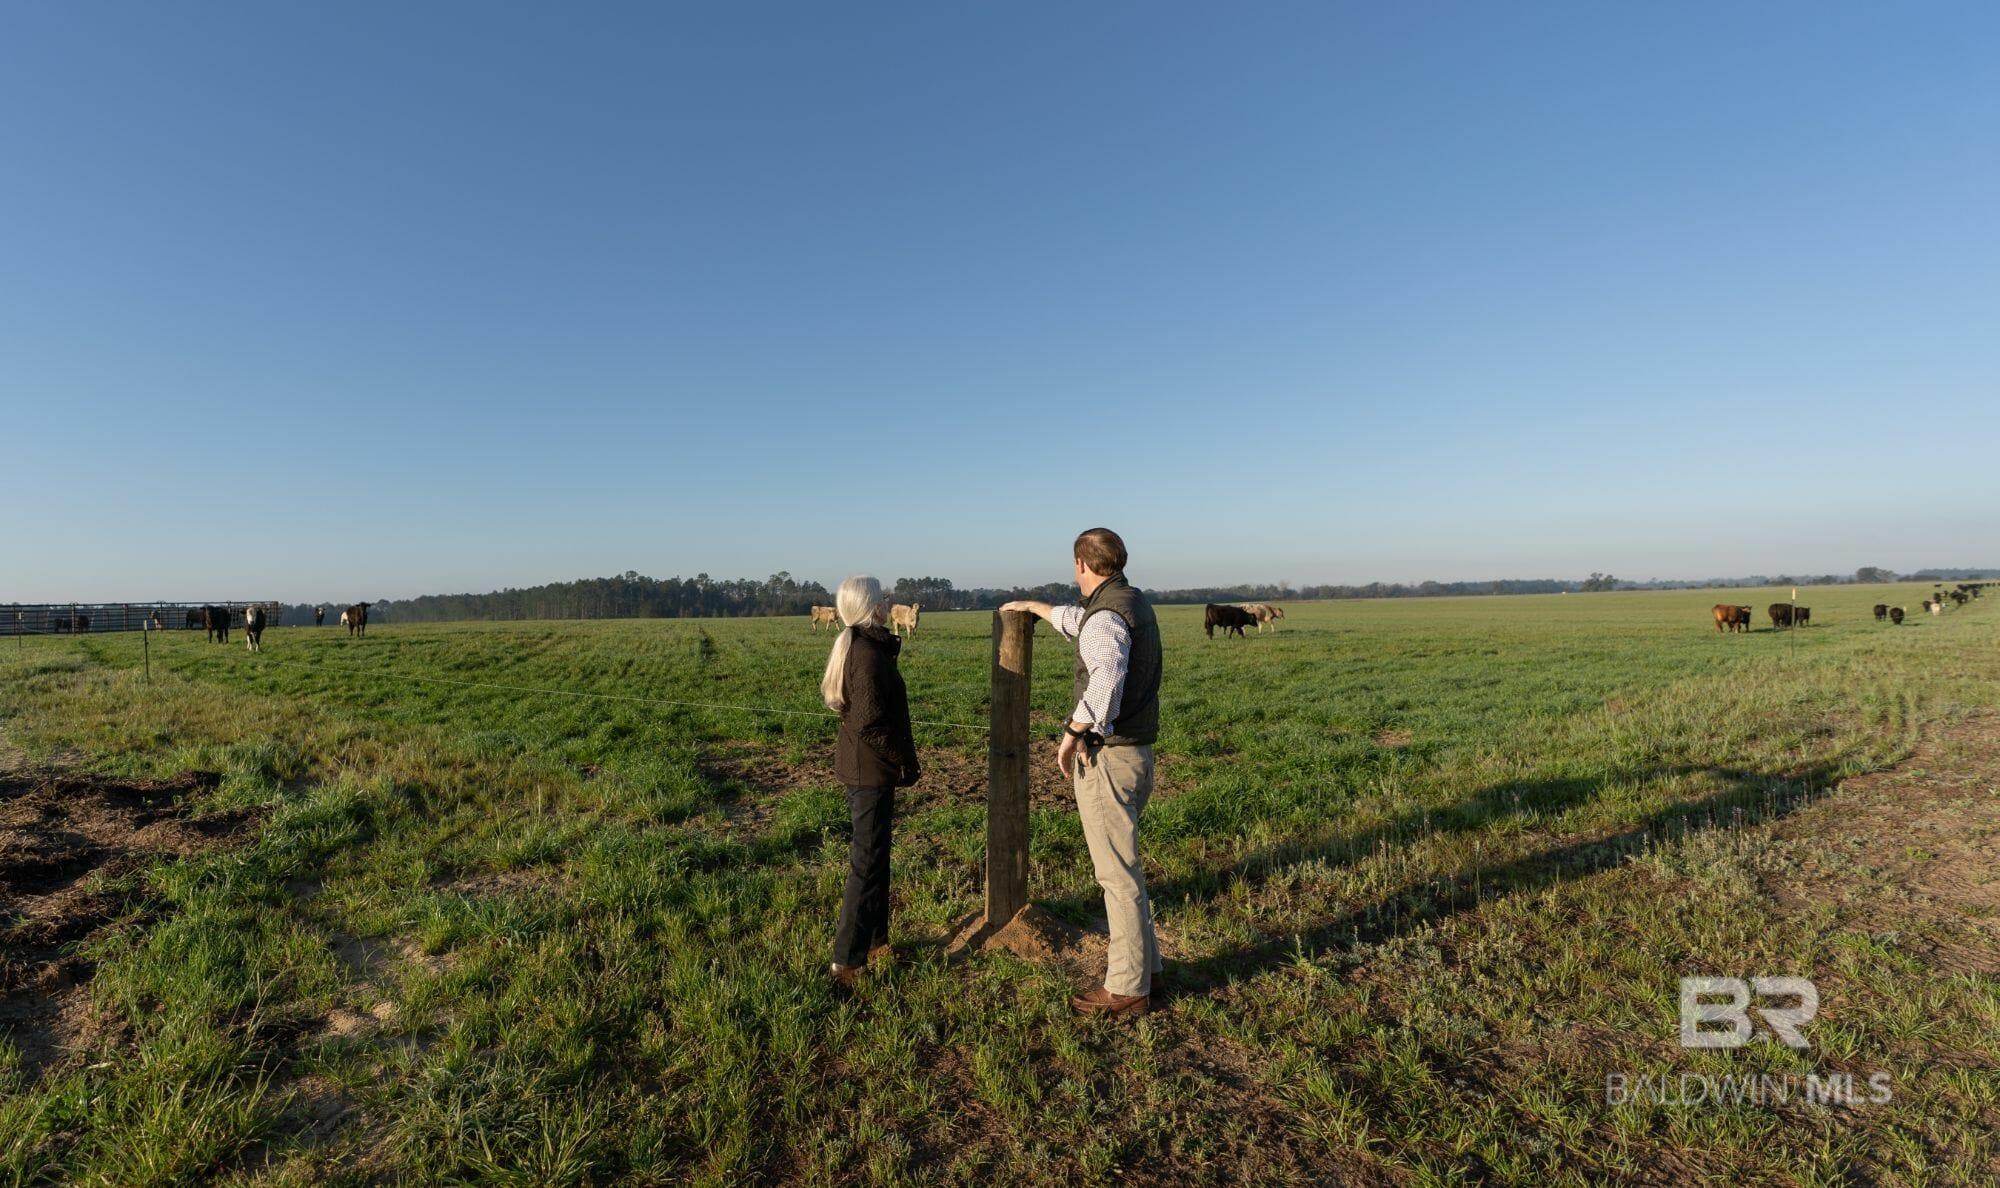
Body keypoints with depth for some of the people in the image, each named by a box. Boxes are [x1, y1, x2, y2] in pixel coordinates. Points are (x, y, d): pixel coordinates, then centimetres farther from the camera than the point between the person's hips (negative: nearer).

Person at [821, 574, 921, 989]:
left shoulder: (856, 647, 9)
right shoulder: (870, 655, -22)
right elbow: (871, 724, -25)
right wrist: (904, 760, -12)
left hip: (860, 766, 10)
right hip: (872, 768, -10)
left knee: (873, 856, 20)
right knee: (868, 862, -2)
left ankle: (875, 939, 34)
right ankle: (847, 961, 6)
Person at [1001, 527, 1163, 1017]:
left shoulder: (1106, 615, -19)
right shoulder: (1135, 602, 12)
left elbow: (1106, 679, -39)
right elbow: (1077, 621, 31)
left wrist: (1073, 732, -28)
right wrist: (1032, 606, 42)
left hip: (1106, 759, -10)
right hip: (1136, 753, 10)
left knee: (1118, 872, 1)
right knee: (1122, 861, 23)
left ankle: (1127, 987, 14)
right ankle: (1141, 958, 36)